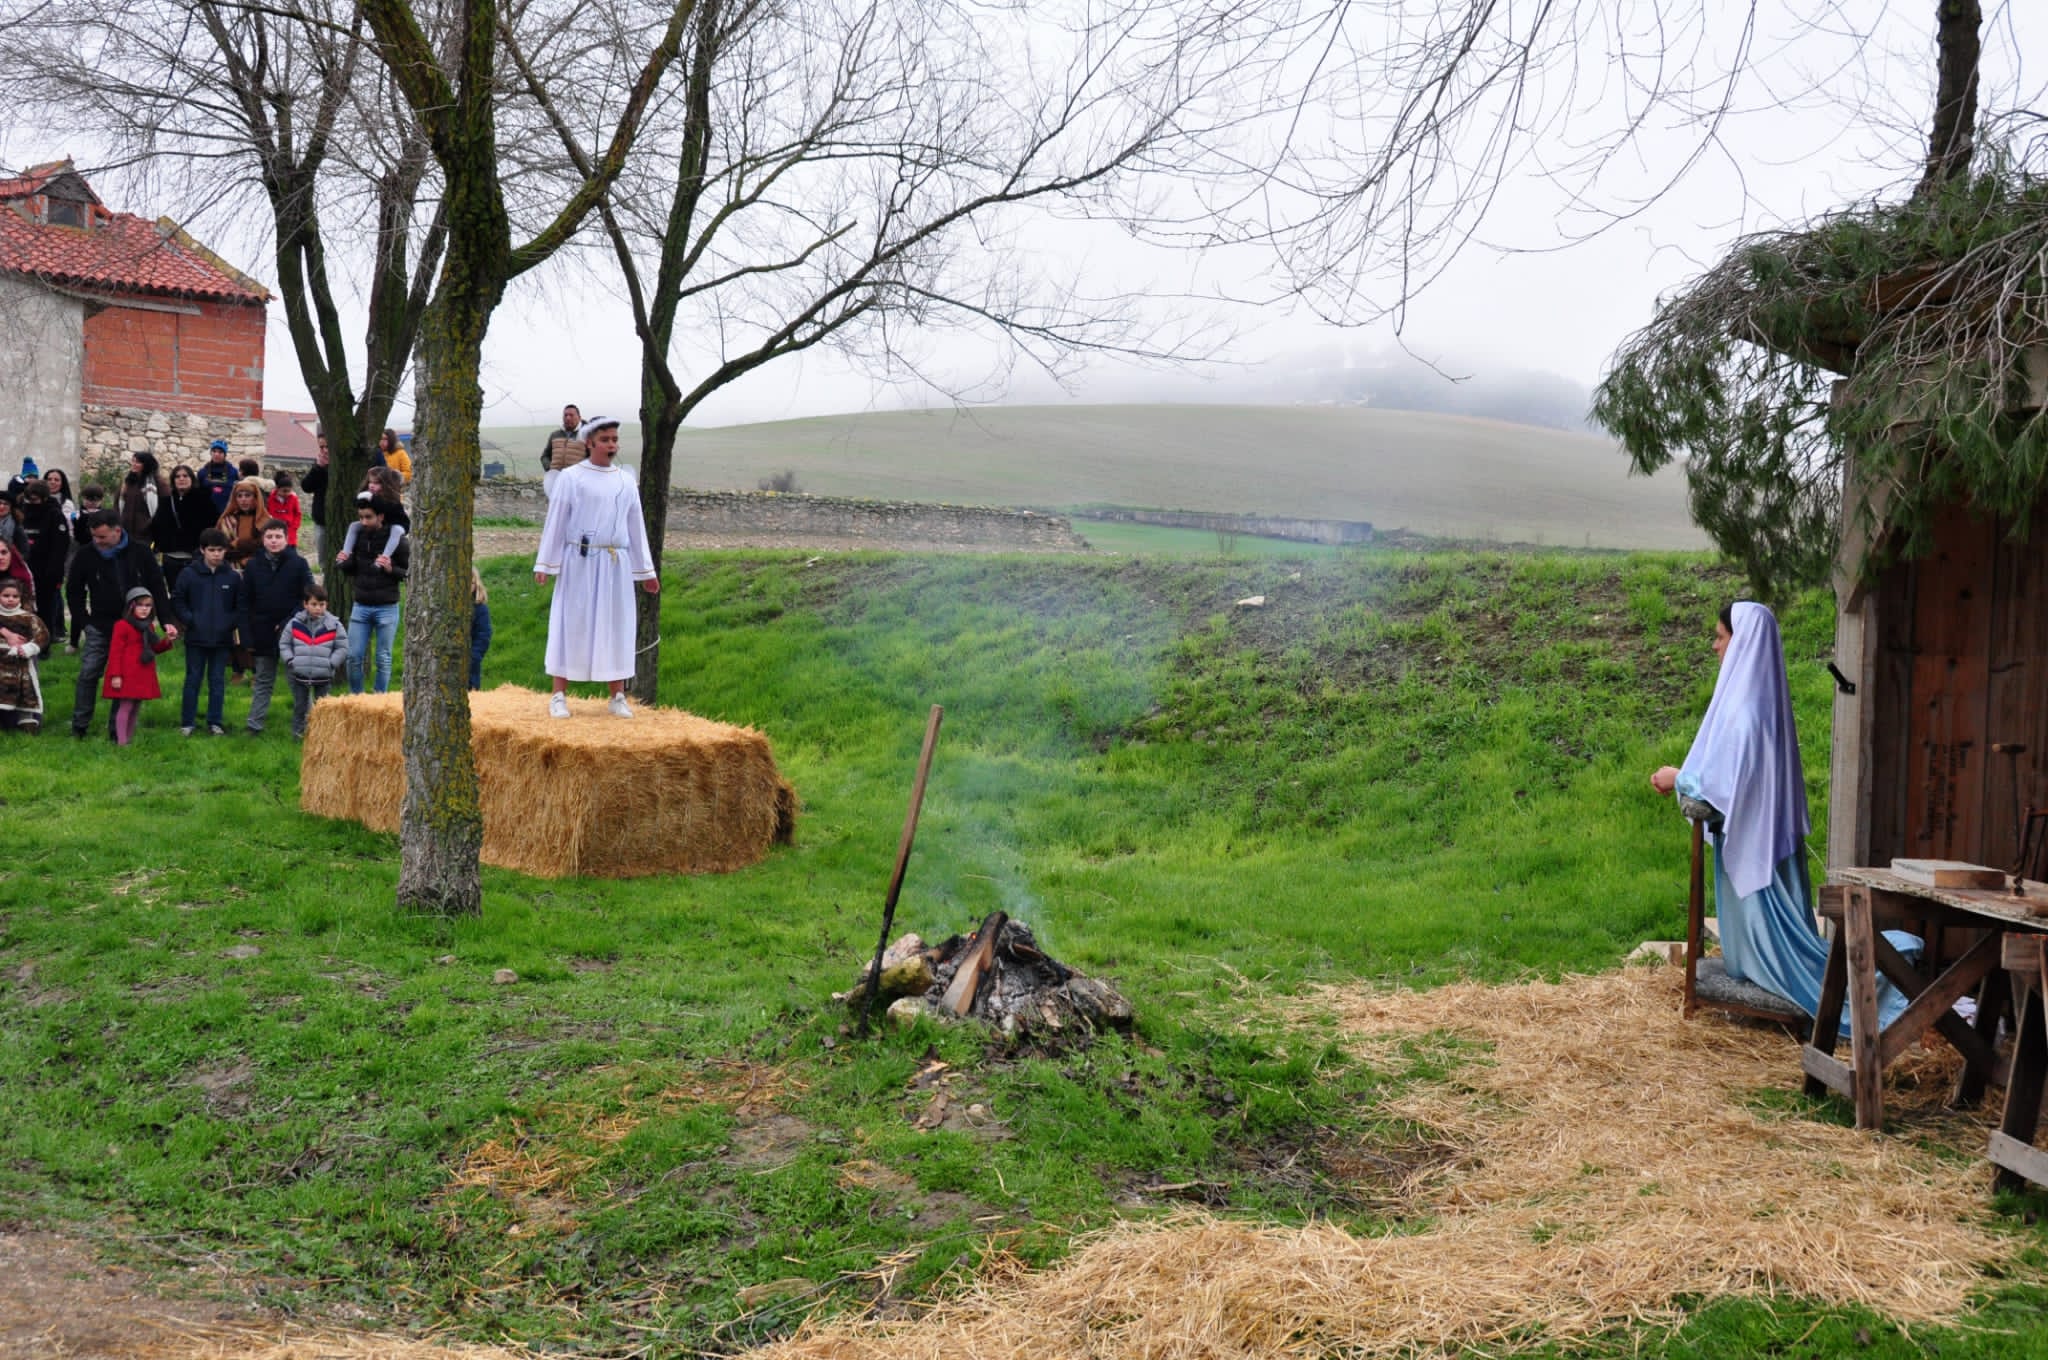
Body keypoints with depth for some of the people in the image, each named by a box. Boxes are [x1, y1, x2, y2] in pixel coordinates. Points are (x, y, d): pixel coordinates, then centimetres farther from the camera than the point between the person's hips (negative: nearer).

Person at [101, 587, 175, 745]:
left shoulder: (149, 627, 15)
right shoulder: (122, 626, -9)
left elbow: (154, 648, 26)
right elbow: (115, 652, -11)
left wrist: (166, 641, 6)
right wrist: (115, 675, -16)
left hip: (143, 676, 8)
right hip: (128, 675, -8)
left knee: (136, 707, 11)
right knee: (125, 706, -7)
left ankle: (129, 739, 19)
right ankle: (121, 742, -5)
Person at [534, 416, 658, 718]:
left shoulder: (625, 481, 10)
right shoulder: (570, 477, -1)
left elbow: (636, 524, 13)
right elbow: (555, 522, -1)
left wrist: (646, 571, 13)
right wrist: (544, 564, -6)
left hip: (615, 566, 3)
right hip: (578, 562, -3)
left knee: (616, 626, 5)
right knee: (570, 625, 0)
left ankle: (618, 698, 11)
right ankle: (559, 697, 4)